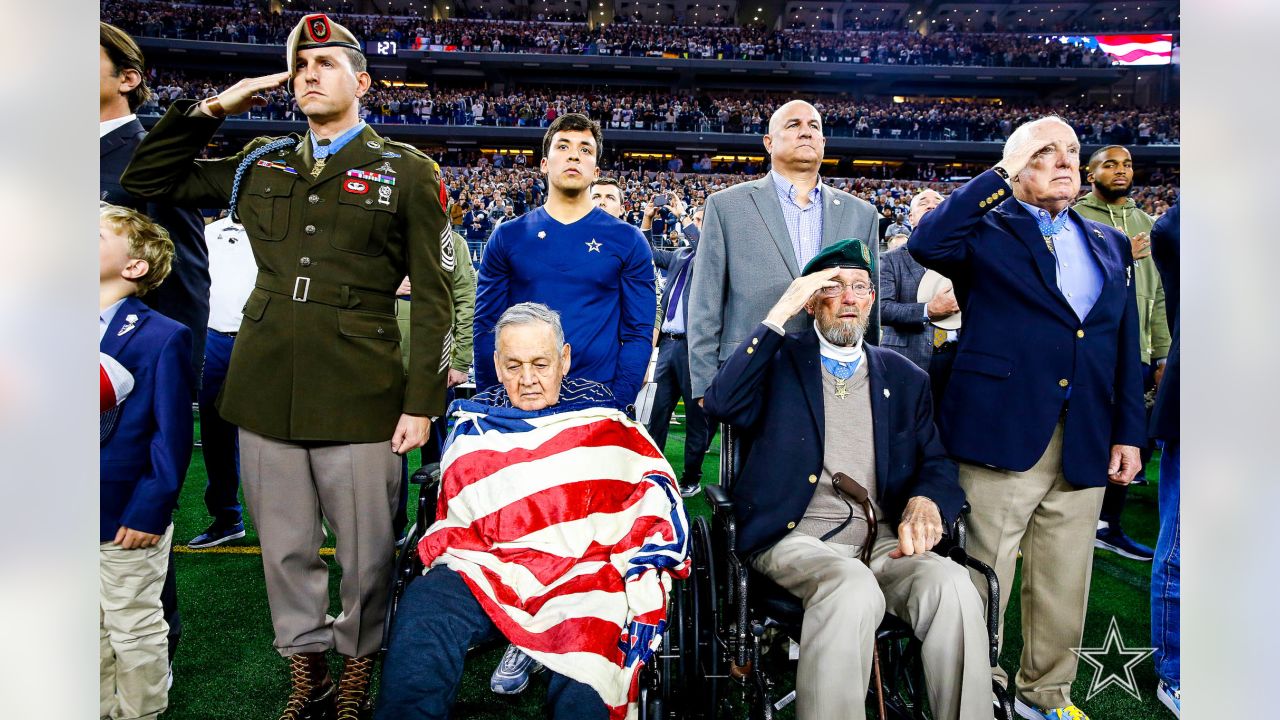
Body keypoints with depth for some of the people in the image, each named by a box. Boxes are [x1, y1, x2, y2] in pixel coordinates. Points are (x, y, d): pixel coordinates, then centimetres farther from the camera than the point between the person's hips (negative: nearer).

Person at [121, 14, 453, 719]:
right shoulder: (258, 163, 14)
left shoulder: (406, 171, 2)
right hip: (265, 392, 4)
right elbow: (145, 180, 20)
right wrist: (210, 109, 9)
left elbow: (433, 296, -2)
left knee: (364, 554, 7)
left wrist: (422, 400, -8)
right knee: (285, 548, 14)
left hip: (359, 398, -4)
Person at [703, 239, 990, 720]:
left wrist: (925, 502, -13)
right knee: (854, 590, -35)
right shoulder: (780, 360, 7)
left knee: (953, 586, -28)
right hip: (796, 536, -3)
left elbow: (937, 464, 12)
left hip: (882, 537, 3)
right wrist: (780, 313, -12)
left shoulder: (905, 378, 17)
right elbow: (721, 404, -11)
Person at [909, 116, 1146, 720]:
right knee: (983, 580, 3)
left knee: (1065, 584, 15)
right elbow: (927, 243, -21)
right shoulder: (986, 231, 2)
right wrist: (999, 176, -13)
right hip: (1003, 433, -5)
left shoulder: (1109, 244, 17)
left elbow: (1126, 346, 15)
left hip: (1086, 444, 5)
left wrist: (1129, 432, 8)